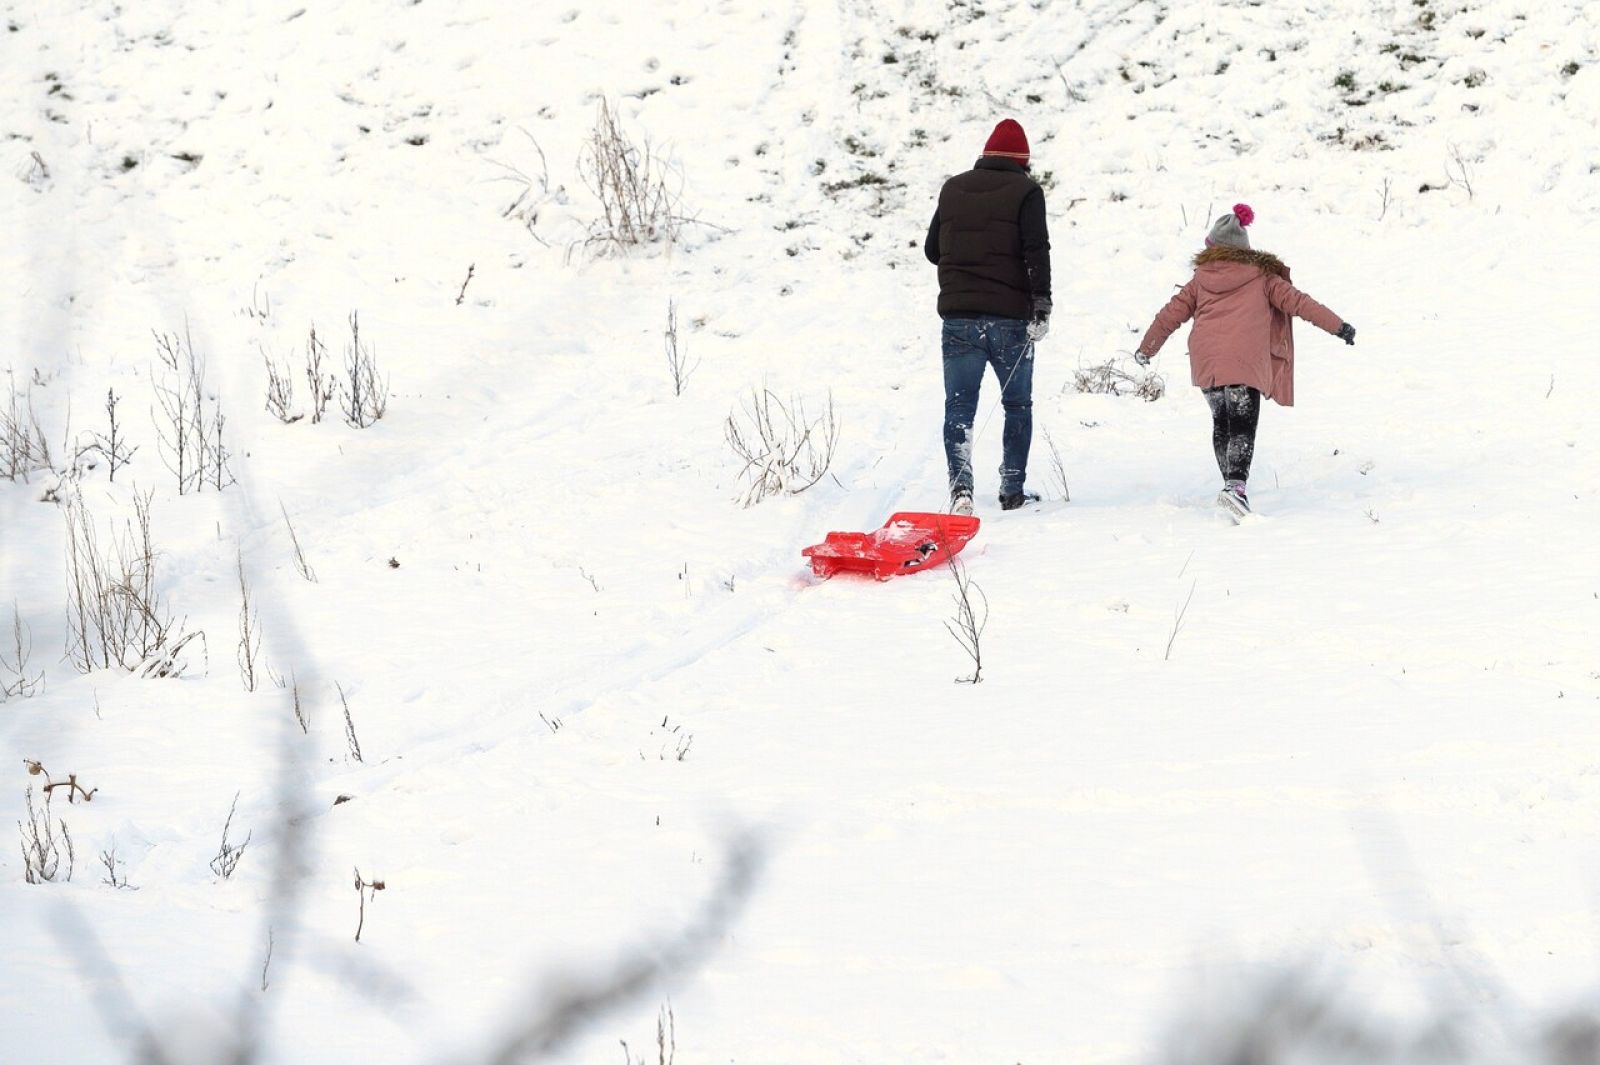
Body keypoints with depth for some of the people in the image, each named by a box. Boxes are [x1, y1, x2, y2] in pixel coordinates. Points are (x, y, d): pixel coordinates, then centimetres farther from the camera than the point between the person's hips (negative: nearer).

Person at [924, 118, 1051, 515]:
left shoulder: (952, 189, 9)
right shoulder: (1025, 191, -3)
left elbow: (932, 250, 16)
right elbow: (1036, 252, -12)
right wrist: (1041, 305, -13)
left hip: (958, 315, 2)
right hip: (1010, 315, -2)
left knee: (959, 406, 2)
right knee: (1018, 405, 13)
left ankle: (960, 485, -17)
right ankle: (1013, 490, 13)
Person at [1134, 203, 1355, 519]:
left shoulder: (1201, 278, 19)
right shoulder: (1261, 276, 13)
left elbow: (1172, 313, 22)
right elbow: (1296, 301, 5)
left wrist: (1146, 349, 34)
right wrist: (1338, 326, 6)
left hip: (1204, 359, 3)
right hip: (1245, 359, -3)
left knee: (1222, 423, 21)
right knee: (1243, 427, -9)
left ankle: (1231, 485, 22)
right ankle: (1236, 487, -29)